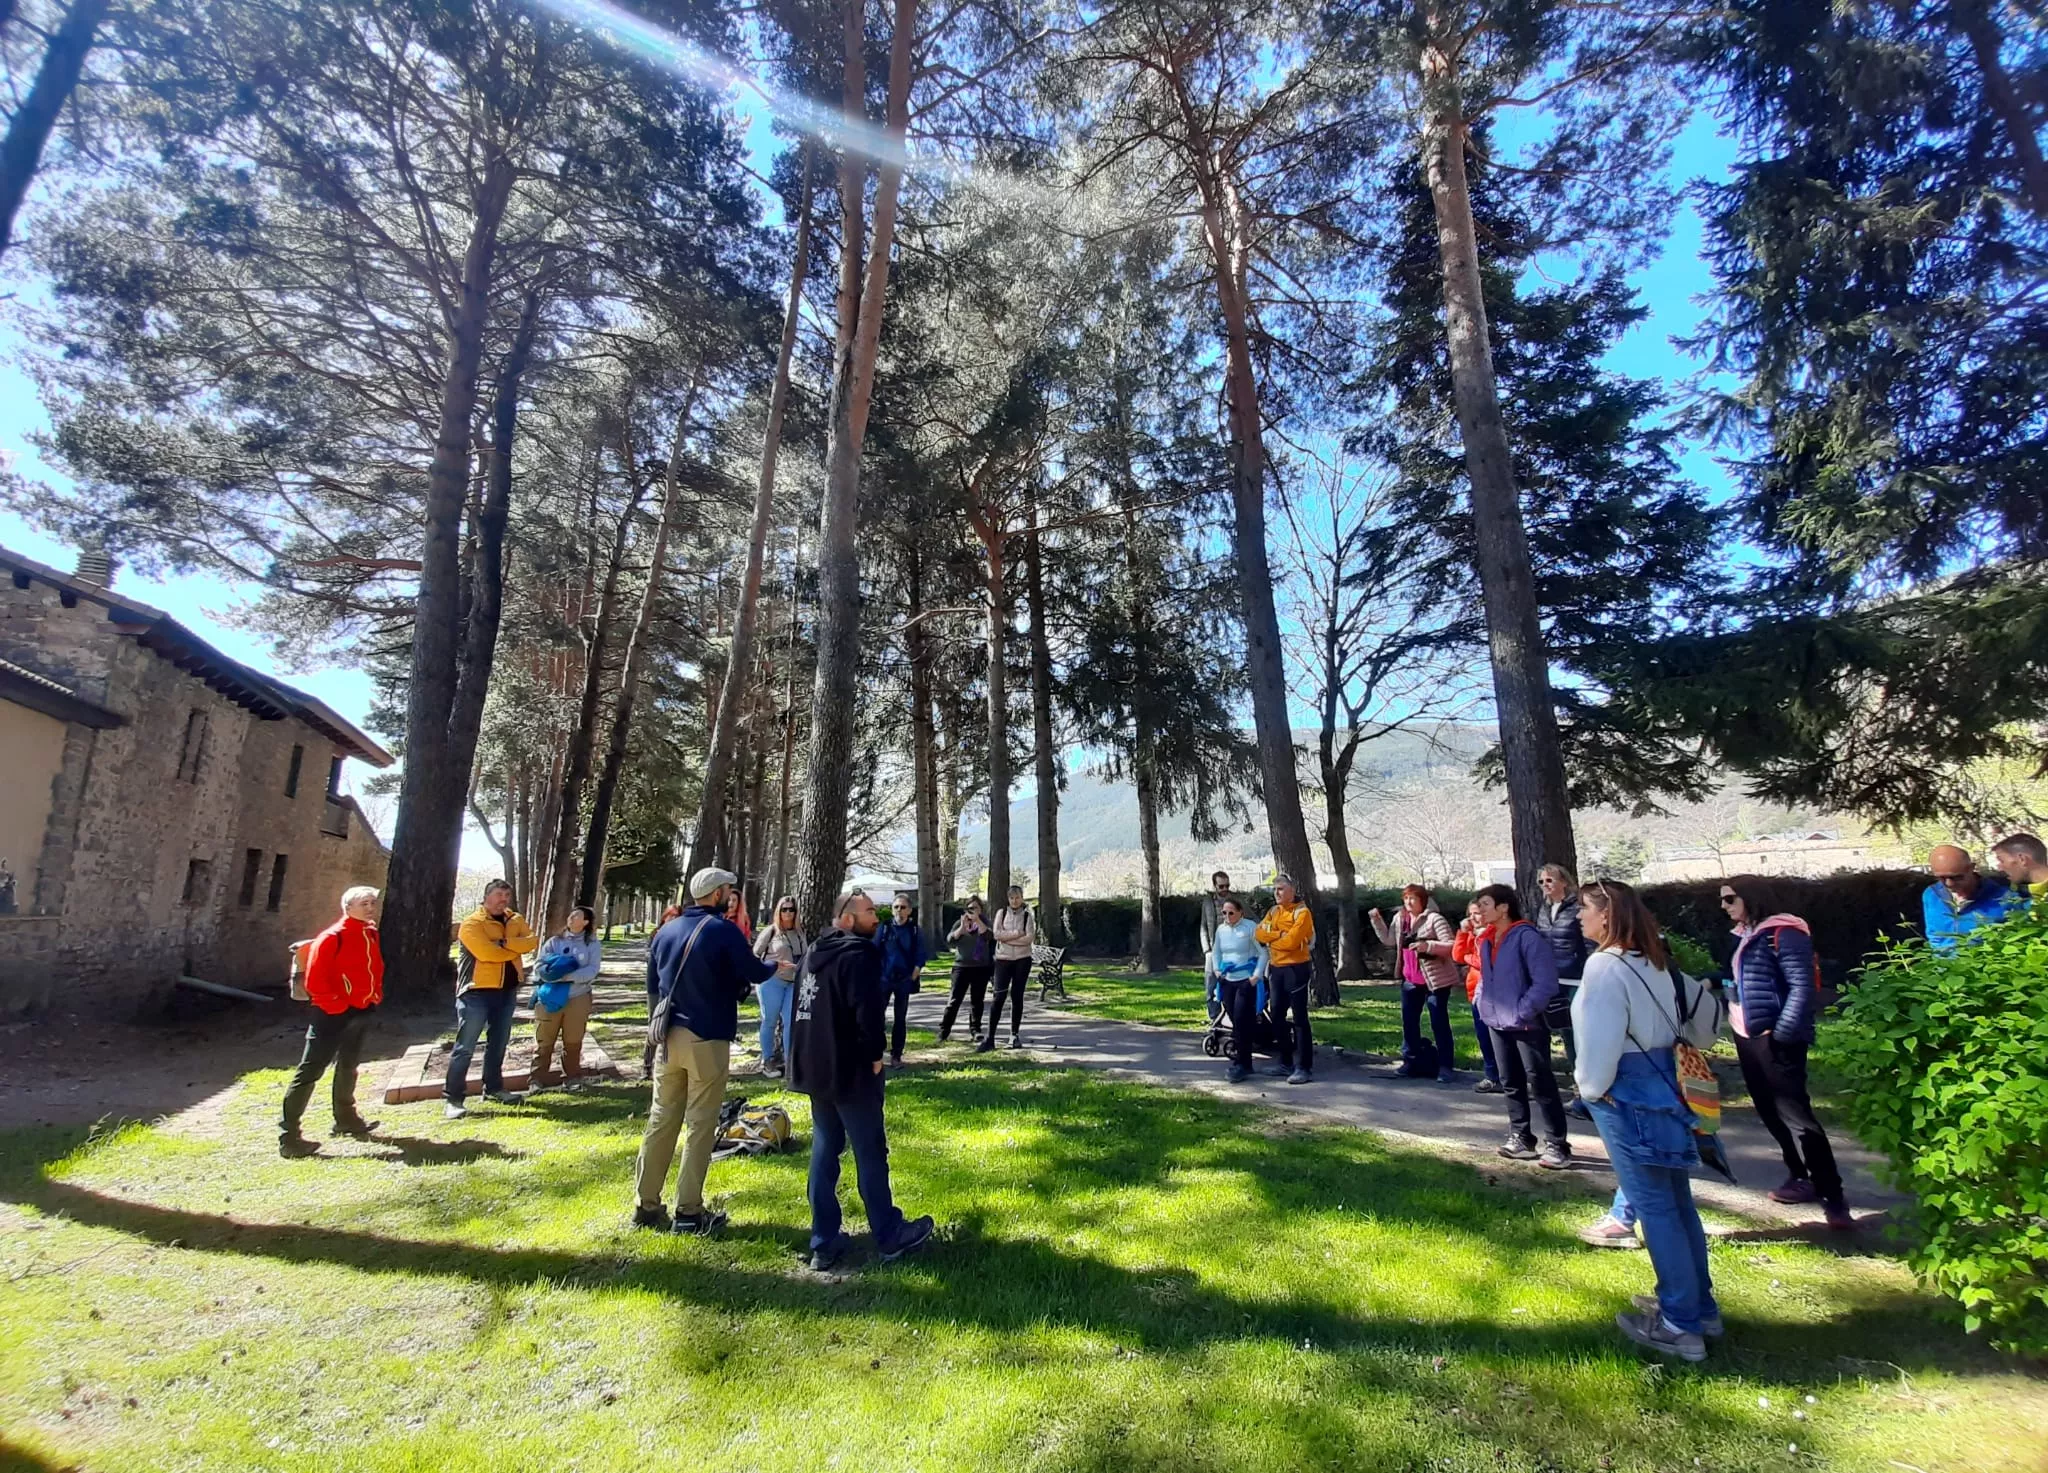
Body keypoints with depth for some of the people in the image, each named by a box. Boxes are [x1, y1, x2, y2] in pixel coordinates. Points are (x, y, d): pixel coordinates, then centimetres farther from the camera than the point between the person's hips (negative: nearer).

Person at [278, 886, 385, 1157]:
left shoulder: (371, 935, 8)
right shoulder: (332, 938, -16)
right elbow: (315, 979, -19)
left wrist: (375, 997, 8)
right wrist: (336, 1005, -16)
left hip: (362, 1011, 9)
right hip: (334, 1013, -9)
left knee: (348, 1066, 22)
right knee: (310, 1070, -6)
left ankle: (346, 1119, 37)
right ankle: (288, 1136, -1)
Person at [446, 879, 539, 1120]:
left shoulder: (515, 920, 8)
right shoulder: (472, 922, -12)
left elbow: (532, 941, -6)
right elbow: (487, 953, -24)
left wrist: (506, 942, -22)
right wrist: (517, 949, -10)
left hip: (507, 990, 6)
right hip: (477, 991, -6)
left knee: (498, 1043, 16)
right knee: (465, 1046, -3)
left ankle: (493, 1088, 28)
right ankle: (453, 1098, 3)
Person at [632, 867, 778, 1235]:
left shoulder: (666, 931, 9)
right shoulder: (724, 930, -10)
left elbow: (653, 982, 19)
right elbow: (755, 973, -4)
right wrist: (774, 965, 16)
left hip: (668, 1036, 6)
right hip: (707, 1039, -6)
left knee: (661, 1121, 11)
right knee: (700, 1126, 2)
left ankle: (647, 1205, 16)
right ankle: (689, 1211, 6)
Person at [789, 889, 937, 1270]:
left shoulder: (816, 953, 11)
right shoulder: (859, 954, -18)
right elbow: (867, 1010, -25)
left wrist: (808, 1052, 18)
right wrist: (875, 1053, -12)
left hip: (815, 1066, 8)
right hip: (850, 1068, -8)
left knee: (824, 1149, 13)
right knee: (871, 1153, 4)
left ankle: (824, 1243, 17)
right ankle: (890, 1236, 16)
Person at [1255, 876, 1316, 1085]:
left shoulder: (1302, 912, -11)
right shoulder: (1273, 911, 12)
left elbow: (1290, 942, -20)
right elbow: (1259, 933, 1)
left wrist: (1270, 939, -4)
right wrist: (1279, 934, -14)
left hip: (1295, 968, -8)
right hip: (1275, 969, 8)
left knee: (1299, 1018, -5)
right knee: (1277, 1016, 12)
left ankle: (1305, 1067, -1)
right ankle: (1286, 1061, 24)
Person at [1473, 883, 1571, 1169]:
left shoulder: (1527, 937, -16)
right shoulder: (1486, 941, 10)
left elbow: (1546, 982, -19)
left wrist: (1523, 1011, -19)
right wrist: (1483, 1002, 9)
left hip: (1527, 1024, -8)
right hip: (1498, 1024, 8)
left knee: (1540, 1084, -2)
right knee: (1511, 1083, 14)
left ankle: (1556, 1145, 7)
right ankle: (1520, 1137, 25)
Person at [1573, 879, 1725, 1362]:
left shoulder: (1605, 965, -20)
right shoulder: (1653, 961, 8)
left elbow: (1600, 1038, -23)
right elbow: (1702, 1004, 19)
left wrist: (1590, 1086, -9)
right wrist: (1681, 1043, 22)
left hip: (1625, 1093, -9)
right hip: (1661, 1085, 9)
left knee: (1654, 1205, -1)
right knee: (1675, 1199, 17)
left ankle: (1680, 1325, 9)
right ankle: (1700, 1306, 29)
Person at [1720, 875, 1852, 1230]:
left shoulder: (1783, 932, -13)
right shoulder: (1744, 934, 13)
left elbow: (1802, 987, -18)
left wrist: (1781, 1034, -20)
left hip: (1775, 1039, -9)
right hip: (1747, 1036, 9)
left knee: (1796, 1115, -7)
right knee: (1769, 1111, 14)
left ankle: (1833, 1197, 0)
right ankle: (1800, 1177, 27)